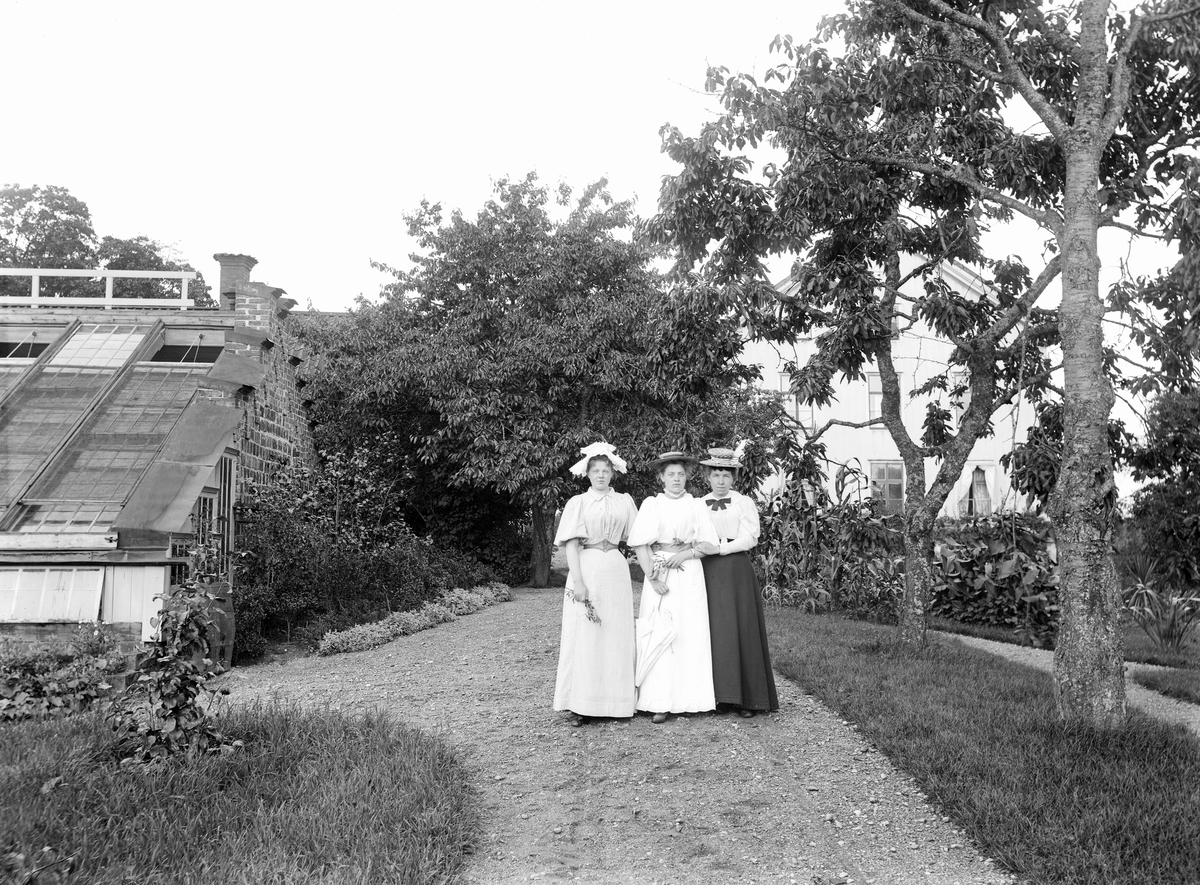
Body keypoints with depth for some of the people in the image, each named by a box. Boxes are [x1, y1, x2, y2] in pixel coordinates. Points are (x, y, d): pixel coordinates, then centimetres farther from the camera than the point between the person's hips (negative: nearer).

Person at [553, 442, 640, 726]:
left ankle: (614, 700, 12)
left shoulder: (624, 501, 10)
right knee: (583, 635, -2)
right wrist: (577, 580, -14)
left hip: (615, 570, 2)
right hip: (585, 568, -2)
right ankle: (580, 705, 3)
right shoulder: (577, 503, 3)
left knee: (616, 634, 4)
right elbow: (571, 543, -4)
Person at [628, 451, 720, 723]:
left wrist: (685, 553, -11)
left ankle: (689, 697, 6)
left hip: (689, 575, 1)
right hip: (659, 573, -1)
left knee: (690, 634, -1)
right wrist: (652, 577, -11)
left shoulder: (696, 506, 8)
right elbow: (640, 544, -3)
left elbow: (711, 544, 4)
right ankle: (660, 703, -3)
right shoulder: (651, 504, 4)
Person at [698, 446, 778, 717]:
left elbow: (749, 538, -4)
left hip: (736, 572, -2)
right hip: (708, 573, 2)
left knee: (740, 631, -5)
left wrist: (719, 547, -12)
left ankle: (746, 698, 0)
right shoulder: (698, 505, 14)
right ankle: (711, 693, 4)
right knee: (711, 630, -1)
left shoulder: (744, 503, 6)